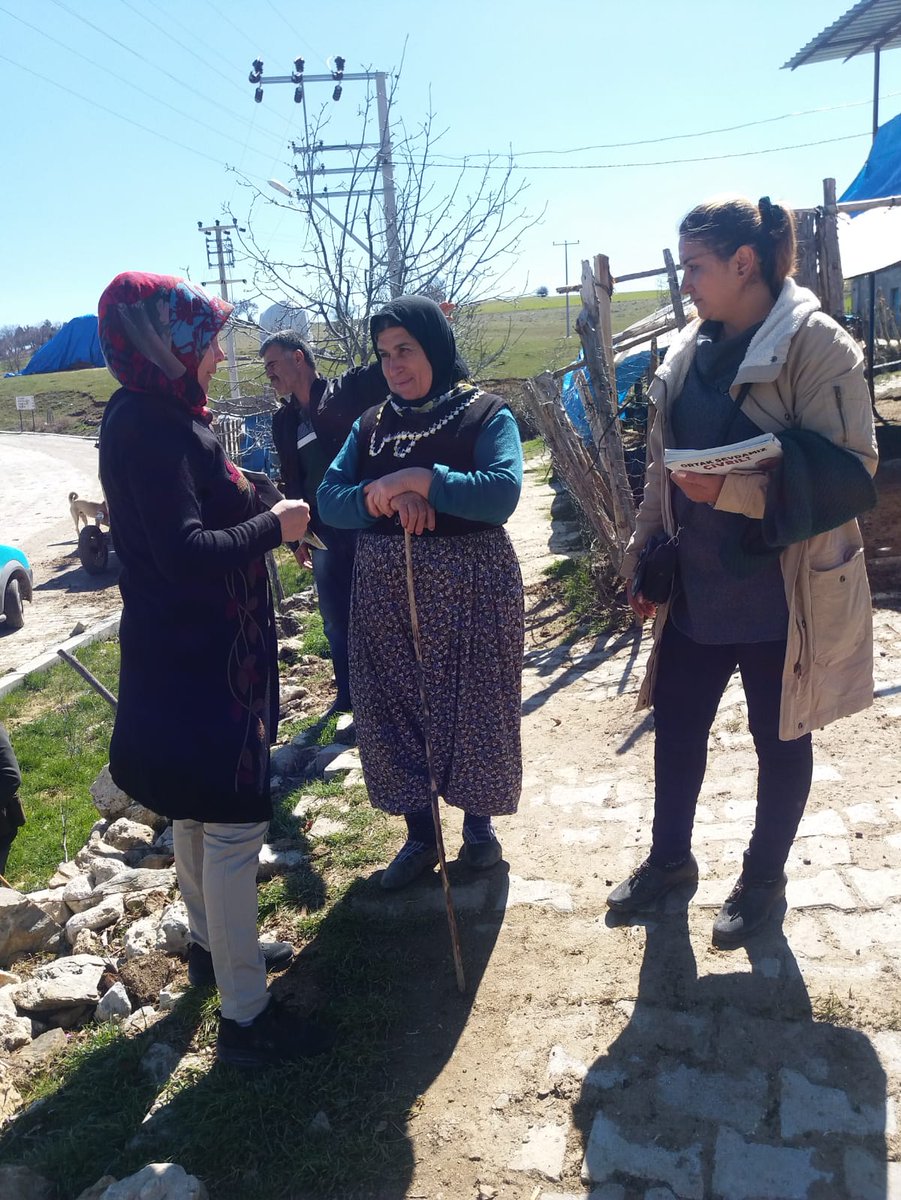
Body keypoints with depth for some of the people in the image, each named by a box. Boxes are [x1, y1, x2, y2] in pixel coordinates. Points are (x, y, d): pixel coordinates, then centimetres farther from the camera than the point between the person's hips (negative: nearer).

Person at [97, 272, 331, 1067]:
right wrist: (275, 525, -16)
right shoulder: (148, 426, -21)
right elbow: (187, 551, -27)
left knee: (198, 812, 23)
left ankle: (213, 945, 43)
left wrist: (267, 519, 2)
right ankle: (243, 1015, 11)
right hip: (197, 658, -11)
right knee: (233, 822, -2)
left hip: (192, 650, 11)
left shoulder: (156, 417, 10)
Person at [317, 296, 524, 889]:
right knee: (392, 710, 9)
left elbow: (503, 493, -22)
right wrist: (381, 498, -20)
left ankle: (478, 820, 32)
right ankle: (420, 834, 27)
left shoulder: (486, 415, -6)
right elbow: (329, 499, -1)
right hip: (386, 588, 5)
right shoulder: (371, 424, 7)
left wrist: (420, 479, -25)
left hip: (468, 587, -4)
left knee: (472, 706, 8)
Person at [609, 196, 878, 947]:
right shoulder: (689, 351, 7)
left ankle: (764, 876, 34)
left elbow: (852, 473, -18)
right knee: (676, 724, 15)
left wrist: (734, 490, -28)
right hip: (696, 588, 6)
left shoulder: (816, 345, -13)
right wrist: (641, 552, 10)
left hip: (782, 593, -6)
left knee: (779, 738, 12)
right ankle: (670, 856, 38)